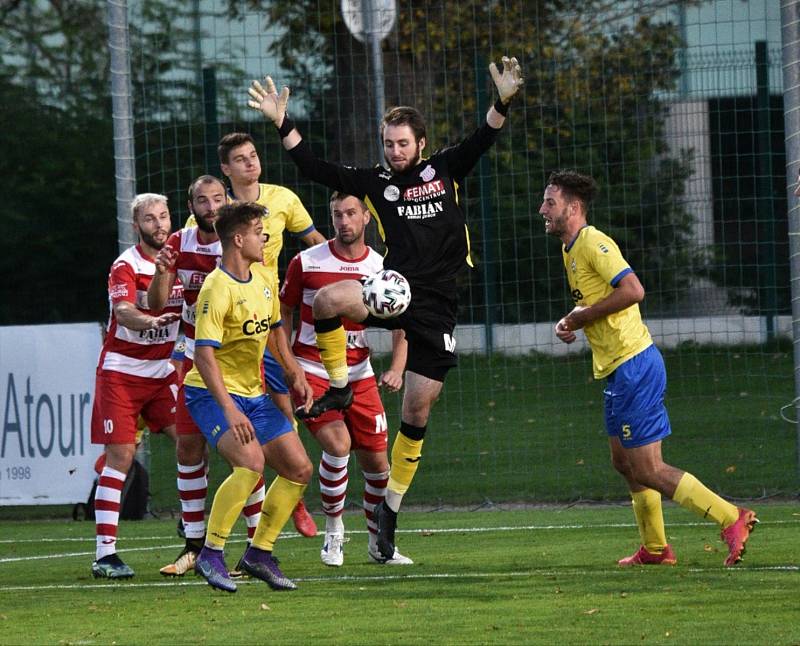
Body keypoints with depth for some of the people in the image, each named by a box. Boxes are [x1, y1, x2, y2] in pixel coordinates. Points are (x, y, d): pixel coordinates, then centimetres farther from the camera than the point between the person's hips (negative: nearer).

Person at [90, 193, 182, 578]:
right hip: (121, 370, -6)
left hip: (163, 370, 6)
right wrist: (150, 321, -51)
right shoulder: (126, 266, -14)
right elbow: (124, 311, -32)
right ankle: (105, 554, -9)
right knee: (121, 455, -10)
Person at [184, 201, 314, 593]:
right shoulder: (217, 289, -20)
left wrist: (294, 373, 16)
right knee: (251, 461, -29)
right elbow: (203, 354, -26)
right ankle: (211, 556, -19)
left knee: (299, 469, 4)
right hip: (212, 394, -9)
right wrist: (229, 410, -33)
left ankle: (259, 553, 15)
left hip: (252, 394, 9)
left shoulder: (260, 285, 8)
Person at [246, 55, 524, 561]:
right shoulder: (374, 182, 7)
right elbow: (315, 169, 5)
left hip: (438, 305, 0)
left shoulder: (446, 169, 7)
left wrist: (503, 103, -18)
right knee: (329, 299, -33)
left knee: (418, 410, 1)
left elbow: (483, 140, -1)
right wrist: (283, 124, -2)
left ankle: (391, 508, 12)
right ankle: (339, 387, -9)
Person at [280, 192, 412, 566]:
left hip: (358, 375, 3)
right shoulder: (306, 263, -5)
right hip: (312, 371, -3)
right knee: (337, 444, -23)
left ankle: (378, 543, 22)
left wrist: (396, 369, -13)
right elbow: (283, 314, 6)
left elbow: (400, 326, 4)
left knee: (376, 460, 2)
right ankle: (333, 532, -3)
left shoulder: (381, 268, 0)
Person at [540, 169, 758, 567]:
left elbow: (632, 290, -26)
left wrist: (583, 316, -17)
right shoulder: (572, 249, 16)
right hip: (618, 370, 10)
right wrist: (572, 322, 7)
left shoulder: (592, 242, -15)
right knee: (625, 463, 16)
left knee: (648, 472, -9)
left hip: (633, 366, -10)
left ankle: (732, 519, -9)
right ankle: (655, 549, 24)